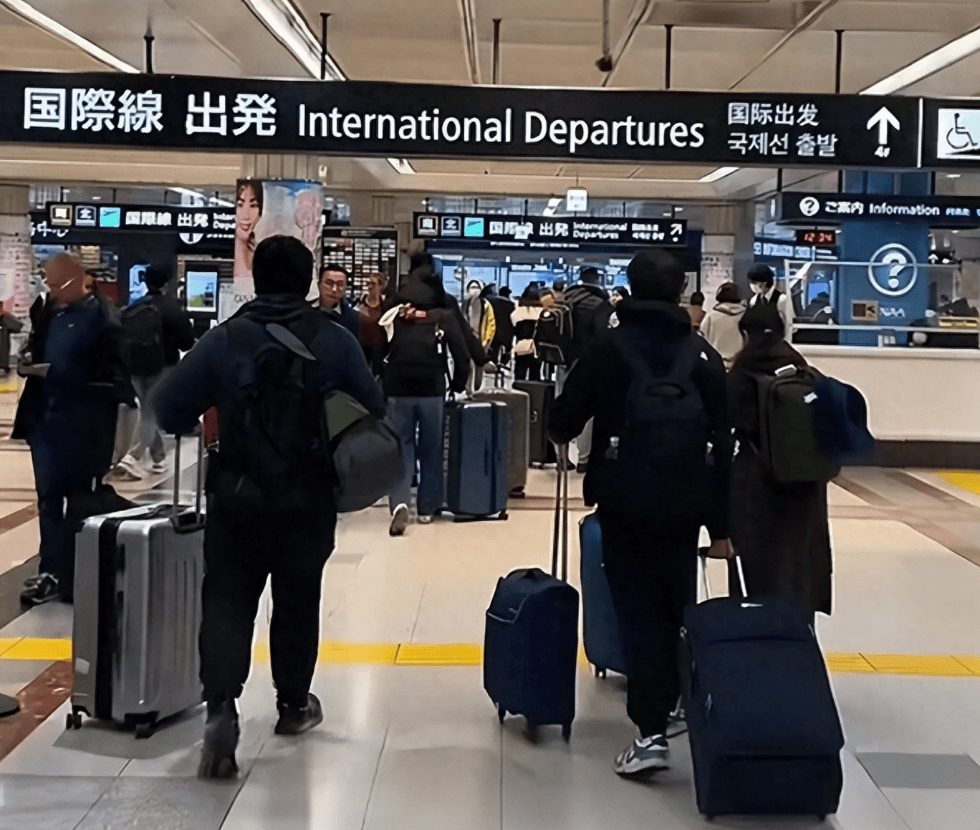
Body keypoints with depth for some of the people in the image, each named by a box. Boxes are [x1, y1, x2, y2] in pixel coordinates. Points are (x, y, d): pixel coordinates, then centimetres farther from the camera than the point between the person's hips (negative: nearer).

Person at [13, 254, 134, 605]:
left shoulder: (102, 318, -11)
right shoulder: (49, 311, 11)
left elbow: (106, 374, -18)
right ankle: (52, 571, 22)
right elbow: (38, 350, 22)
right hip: (46, 417, 7)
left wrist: (53, 371, -20)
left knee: (79, 501, 0)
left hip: (83, 426, -7)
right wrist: (28, 361, -1)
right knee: (48, 497, 12)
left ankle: (73, 576, 9)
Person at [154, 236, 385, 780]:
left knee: (226, 600, 4)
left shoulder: (225, 339, -6)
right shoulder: (335, 341, -6)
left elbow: (170, 406, -7)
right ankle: (293, 704, 30)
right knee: (297, 601, 16)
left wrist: (196, 426, 14)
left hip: (236, 496, -1)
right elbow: (373, 410, -4)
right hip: (309, 500, 1)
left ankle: (221, 704, -14)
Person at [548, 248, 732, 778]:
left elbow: (564, 419, -2)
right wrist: (721, 524, 8)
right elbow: (723, 444, 4)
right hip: (684, 505, 3)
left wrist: (562, 433, 24)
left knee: (637, 611, 1)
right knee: (677, 609, 17)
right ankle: (669, 704, 30)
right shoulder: (702, 354, 5)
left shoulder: (610, 346, -2)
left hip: (625, 501, -3)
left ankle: (651, 731, -6)